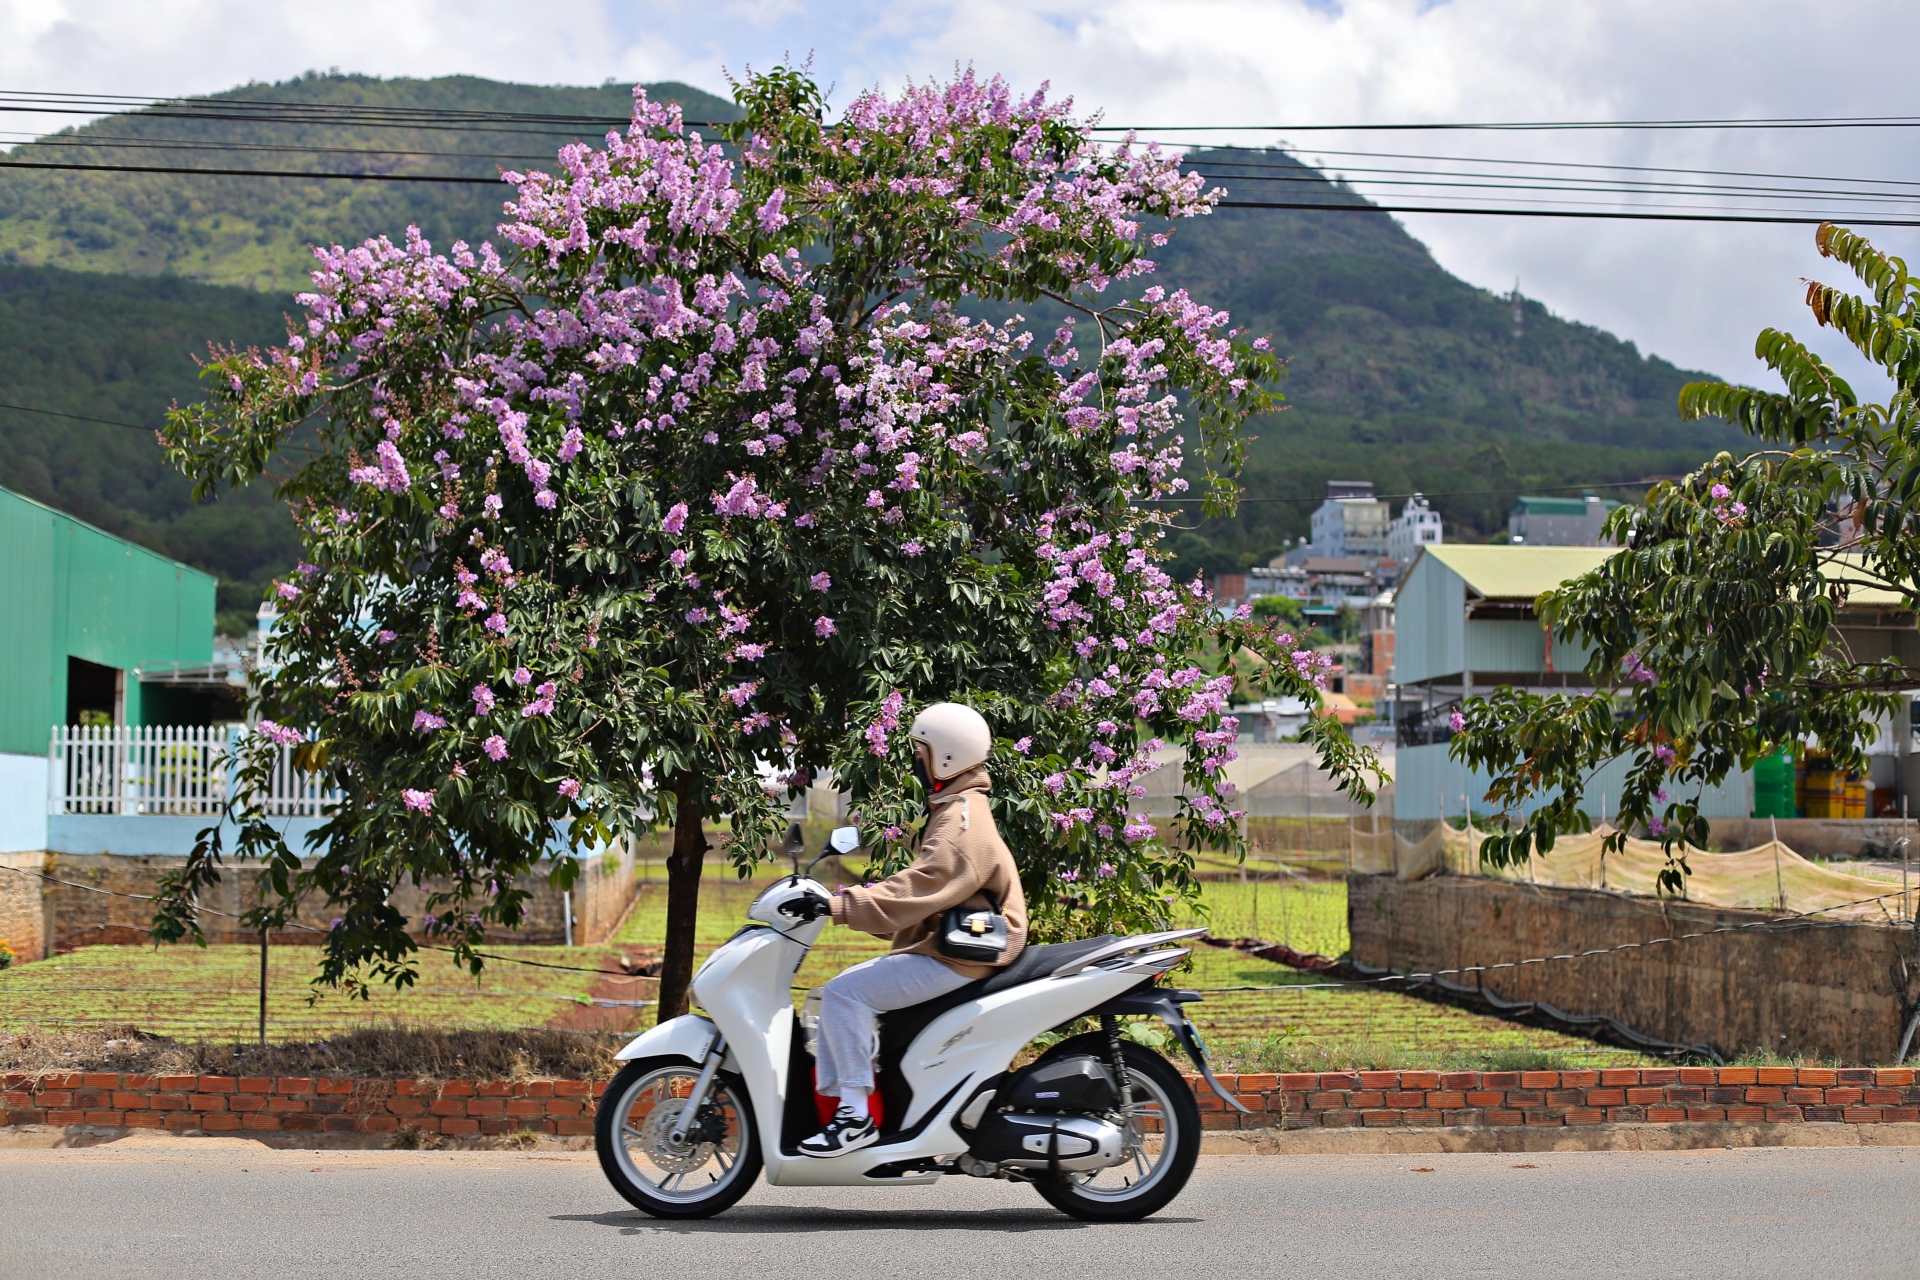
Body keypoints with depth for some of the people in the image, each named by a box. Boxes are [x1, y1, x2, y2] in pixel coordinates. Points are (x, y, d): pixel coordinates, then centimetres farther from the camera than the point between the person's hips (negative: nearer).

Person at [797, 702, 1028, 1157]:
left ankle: (857, 1115, -19)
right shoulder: (954, 811, 19)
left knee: (846, 995, -20)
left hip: (958, 958, -11)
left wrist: (842, 905, -33)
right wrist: (849, 899, 13)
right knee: (839, 991, 9)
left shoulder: (962, 819, -16)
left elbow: (918, 889, -29)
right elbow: (925, 886, 21)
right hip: (942, 945, 11)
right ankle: (832, 1099, 7)